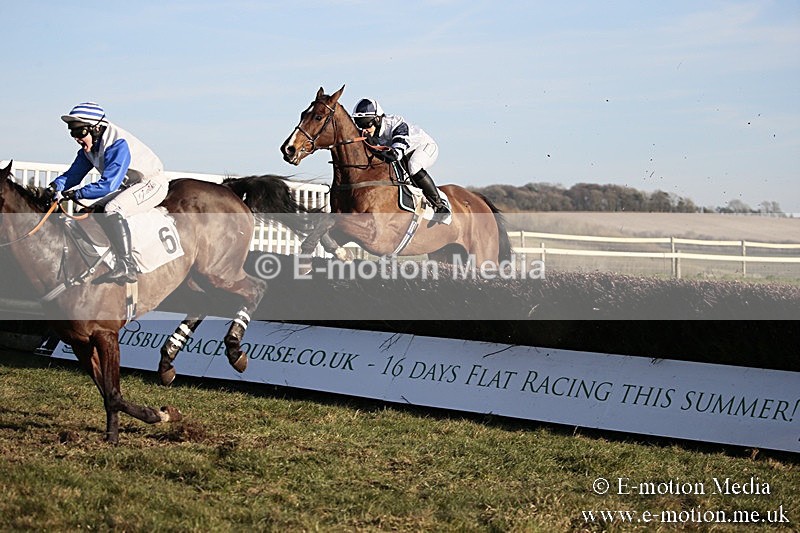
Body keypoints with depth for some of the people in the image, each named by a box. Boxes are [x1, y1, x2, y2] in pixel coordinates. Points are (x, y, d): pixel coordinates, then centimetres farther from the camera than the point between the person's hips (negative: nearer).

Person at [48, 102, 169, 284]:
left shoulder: (118, 144, -28)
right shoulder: (88, 149, 2)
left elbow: (109, 184, -34)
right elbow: (73, 174, 5)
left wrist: (77, 194, -33)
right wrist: (57, 186, -17)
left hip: (152, 184, -10)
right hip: (130, 187, 10)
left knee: (112, 209, -32)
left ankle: (126, 267, -33)